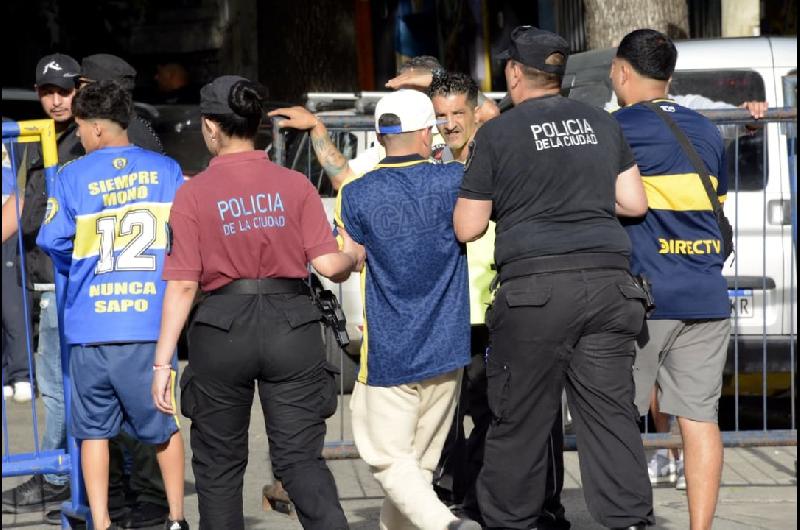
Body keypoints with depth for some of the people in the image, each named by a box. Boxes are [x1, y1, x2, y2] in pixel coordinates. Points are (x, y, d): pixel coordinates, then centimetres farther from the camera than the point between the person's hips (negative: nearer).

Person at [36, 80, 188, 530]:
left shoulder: (74, 177, 0)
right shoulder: (165, 170, 2)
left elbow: (51, 241, 1)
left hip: (90, 324, -1)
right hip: (151, 320, 1)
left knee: (94, 428, 10)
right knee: (163, 424, 14)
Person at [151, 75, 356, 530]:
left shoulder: (194, 194, -5)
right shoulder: (294, 185, -2)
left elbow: (183, 285, -8)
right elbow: (328, 265, -5)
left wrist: (163, 361, -4)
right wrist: (354, 255, 18)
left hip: (222, 328, -1)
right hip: (293, 325, 1)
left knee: (219, 463, 14)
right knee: (300, 457, 4)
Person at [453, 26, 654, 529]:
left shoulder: (496, 134, 0)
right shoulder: (602, 123, 12)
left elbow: (467, 228, 2)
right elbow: (635, 203, 13)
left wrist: (487, 196, 22)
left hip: (535, 289, -4)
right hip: (608, 282, 4)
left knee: (520, 421, 5)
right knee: (612, 415, 4)